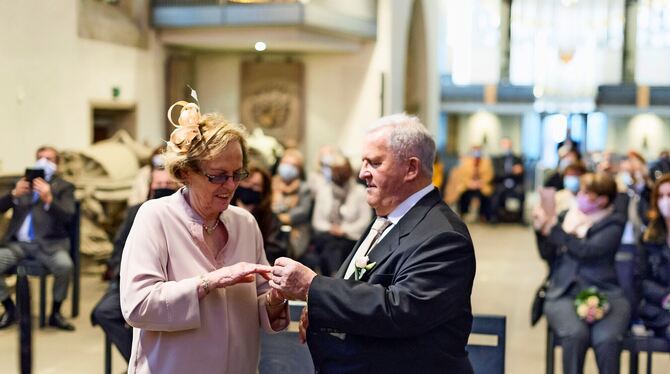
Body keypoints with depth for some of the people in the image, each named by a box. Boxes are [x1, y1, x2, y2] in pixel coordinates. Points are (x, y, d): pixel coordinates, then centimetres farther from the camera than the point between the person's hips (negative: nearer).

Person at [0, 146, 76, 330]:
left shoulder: (64, 187, 10)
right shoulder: (23, 182, 19)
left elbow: (67, 216, -7)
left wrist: (48, 199, -25)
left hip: (49, 243, -3)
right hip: (18, 242, 3)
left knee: (65, 265, -32)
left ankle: (55, 313, -10)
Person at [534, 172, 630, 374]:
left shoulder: (613, 223, 6)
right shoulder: (567, 216, 19)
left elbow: (586, 251, -11)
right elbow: (547, 252, 12)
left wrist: (554, 227, -9)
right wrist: (543, 225, -4)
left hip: (605, 293, -2)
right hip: (564, 293, 2)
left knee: (607, 339, -32)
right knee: (576, 334, -31)